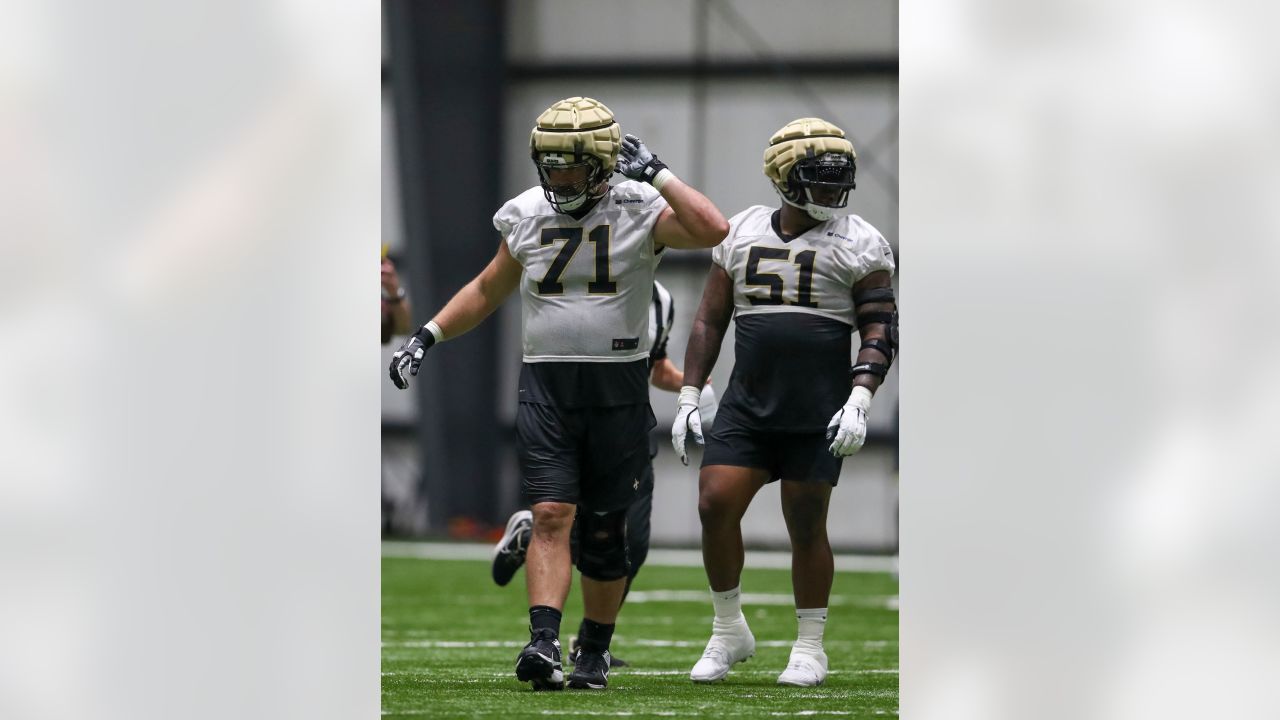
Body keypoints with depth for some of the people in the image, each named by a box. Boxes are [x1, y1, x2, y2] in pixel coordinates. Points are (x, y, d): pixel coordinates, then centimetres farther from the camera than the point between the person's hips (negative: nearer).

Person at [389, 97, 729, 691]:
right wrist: (427, 336, 12)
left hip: (618, 390, -2)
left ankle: (595, 653, 22)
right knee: (551, 516, -14)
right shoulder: (528, 215, 7)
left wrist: (654, 173, -19)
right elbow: (487, 291, 21)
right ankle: (544, 643, -25)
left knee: (603, 531, 7)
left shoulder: (639, 211, -5)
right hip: (545, 389, 2)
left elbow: (713, 231, -24)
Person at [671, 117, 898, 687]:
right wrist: (688, 397, 8)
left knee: (806, 525, 1)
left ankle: (810, 646, 15)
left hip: (819, 414, -3)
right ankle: (729, 631, 9)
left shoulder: (856, 244, -1)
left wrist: (859, 400, -17)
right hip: (747, 405, 3)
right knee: (716, 506, -8)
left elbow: (881, 329, -4)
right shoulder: (741, 234, 9)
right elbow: (710, 320, 14)